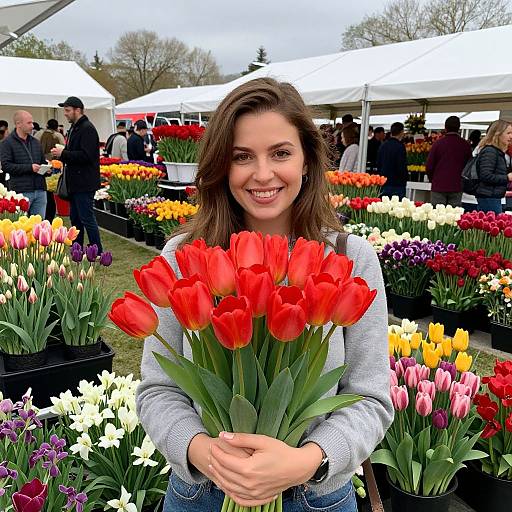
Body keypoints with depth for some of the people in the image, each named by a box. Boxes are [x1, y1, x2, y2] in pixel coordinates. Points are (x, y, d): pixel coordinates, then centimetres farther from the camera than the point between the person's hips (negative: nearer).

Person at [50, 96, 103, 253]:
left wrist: (63, 153, -18)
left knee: (87, 219, -6)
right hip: (75, 183, 10)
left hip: (84, 183, -10)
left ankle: (97, 253, 2)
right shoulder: (73, 128, 18)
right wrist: (61, 154, 7)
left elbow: (86, 156, -24)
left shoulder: (87, 129, -14)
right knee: (75, 218, 15)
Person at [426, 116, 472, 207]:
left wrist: (433, 179, 15)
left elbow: (429, 165, -2)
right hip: (457, 187, 1)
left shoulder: (438, 143, -4)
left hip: (438, 186, -1)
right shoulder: (465, 145, 0)